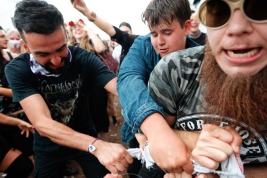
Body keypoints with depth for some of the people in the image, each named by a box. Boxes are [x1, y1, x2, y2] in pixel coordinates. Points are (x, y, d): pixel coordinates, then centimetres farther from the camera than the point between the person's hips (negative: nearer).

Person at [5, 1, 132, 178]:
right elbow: (42, 123, -34)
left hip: (86, 137, 1)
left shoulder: (84, 59, -23)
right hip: (48, 146, 0)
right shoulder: (17, 70, -24)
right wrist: (96, 145, -49)